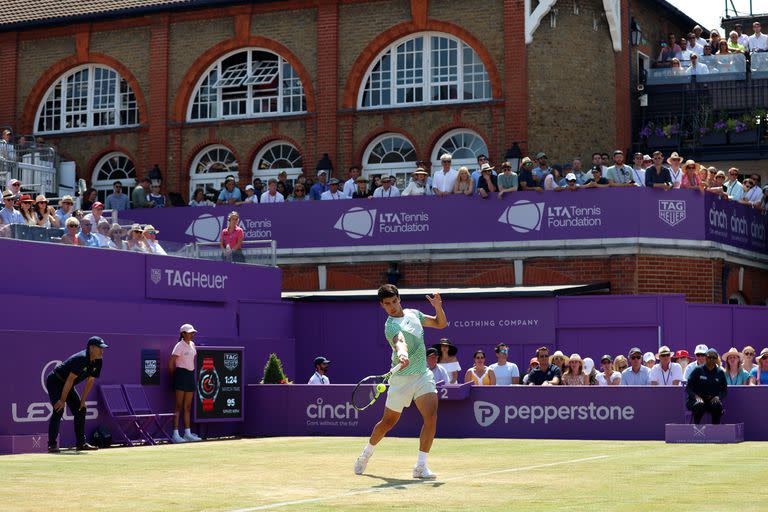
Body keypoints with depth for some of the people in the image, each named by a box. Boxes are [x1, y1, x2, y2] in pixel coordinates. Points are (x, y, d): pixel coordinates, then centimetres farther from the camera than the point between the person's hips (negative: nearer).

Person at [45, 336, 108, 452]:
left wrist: (83, 400, 0)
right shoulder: (81, 359, -31)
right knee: (59, 410, -21)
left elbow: (90, 381, 3)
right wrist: (63, 400, -29)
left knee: (81, 410, 5)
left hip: (67, 385, 9)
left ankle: (81, 443, 12)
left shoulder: (97, 362, -5)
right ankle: (52, 445, -20)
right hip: (54, 381, -9)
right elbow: (70, 379, -31)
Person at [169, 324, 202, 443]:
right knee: (179, 406, -8)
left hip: (190, 375, 8)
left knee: (188, 407, 10)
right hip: (181, 375, -8)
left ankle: (187, 433, 14)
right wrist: (174, 375, -3)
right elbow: (171, 363, -12)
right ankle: (175, 434, -7)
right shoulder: (179, 346, -11)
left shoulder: (192, 344, 12)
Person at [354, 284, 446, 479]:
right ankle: (366, 454, 36)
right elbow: (400, 341, -38)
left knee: (431, 416, -16)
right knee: (389, 421, 9)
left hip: (423, 375, 5)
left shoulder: (413, 314, 8)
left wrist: (438, 307, -4)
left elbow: (440, 323, 16)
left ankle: (421, 467, -14)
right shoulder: (391, 325, -16)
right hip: (402, 377, -5)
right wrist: (402, 354, -60)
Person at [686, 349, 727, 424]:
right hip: (697, 400, -2)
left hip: (712, 400, 2)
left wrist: (718, 397, -9)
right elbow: (688, 388, 1)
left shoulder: (720, 372, 10)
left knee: (718, 406, -32)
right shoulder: (698, 370, 3)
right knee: (699, 405, -37)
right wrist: (695, 396, -17)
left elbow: (724, 390, 12)